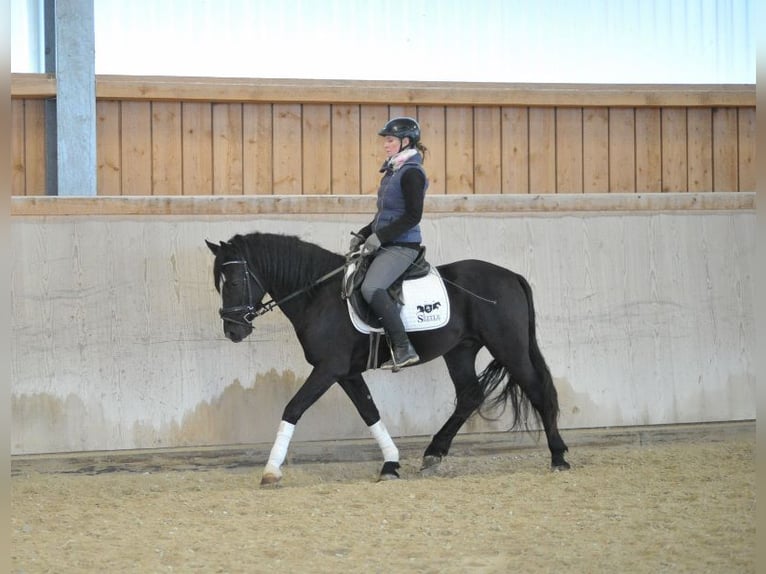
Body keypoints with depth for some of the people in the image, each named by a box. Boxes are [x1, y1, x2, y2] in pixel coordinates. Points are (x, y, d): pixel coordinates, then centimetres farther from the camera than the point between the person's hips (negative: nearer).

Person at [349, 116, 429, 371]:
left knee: (371, 287, -30)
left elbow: (412, 216, -19)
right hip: (385, 245, 11)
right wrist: (363, 234, 13)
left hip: (402, 246, -11)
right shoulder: (393, 171, 17)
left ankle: (404, 349, -28)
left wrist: (379, 236, -20)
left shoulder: (411, 173, -12)